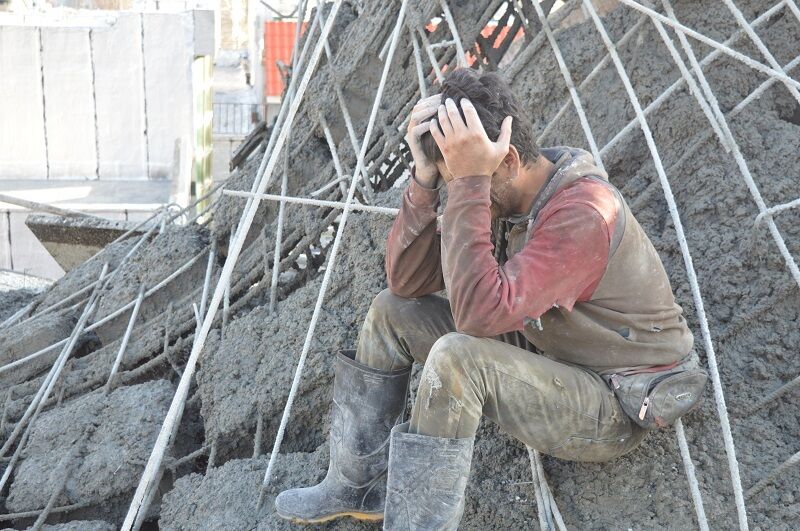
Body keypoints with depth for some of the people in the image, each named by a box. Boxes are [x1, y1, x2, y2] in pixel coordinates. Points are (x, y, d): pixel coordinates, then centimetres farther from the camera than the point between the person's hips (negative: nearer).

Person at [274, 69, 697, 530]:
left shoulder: (582, 213, -30)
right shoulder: (501, 195, -4)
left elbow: (479, 314, -39)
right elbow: (406, 280, -6)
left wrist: (469, 183, -38)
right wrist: (425, 179, -19)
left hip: (617, 405, -8)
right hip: (548, 355, 9)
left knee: (457, 357, -33)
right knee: (392, 311, 3)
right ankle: (358, 487, 11)